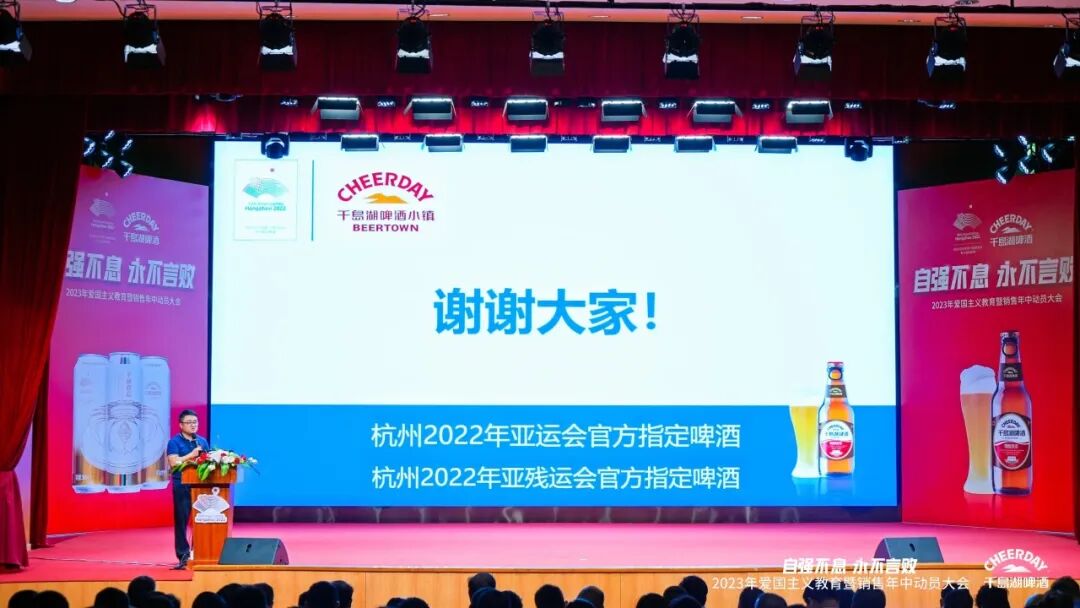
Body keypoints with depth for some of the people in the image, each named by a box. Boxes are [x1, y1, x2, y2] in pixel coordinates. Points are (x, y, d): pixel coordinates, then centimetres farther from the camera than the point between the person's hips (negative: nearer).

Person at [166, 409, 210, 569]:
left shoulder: (203, 441, 15)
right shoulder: (174, 442, -1)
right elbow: (174, 462, -13)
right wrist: (192, 455, -15)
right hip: (182, 486, -4)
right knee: (182, 520, -2)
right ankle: (183, 556, 1)